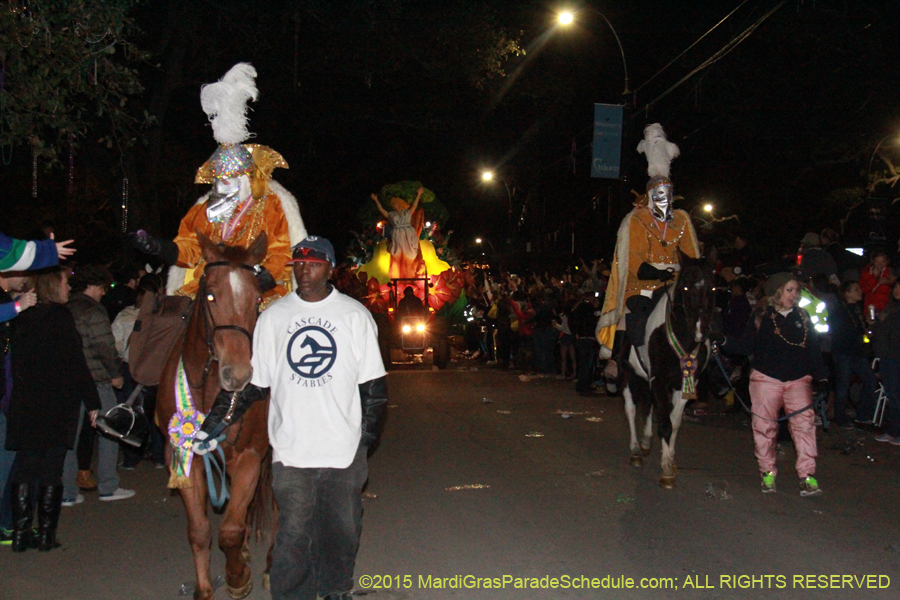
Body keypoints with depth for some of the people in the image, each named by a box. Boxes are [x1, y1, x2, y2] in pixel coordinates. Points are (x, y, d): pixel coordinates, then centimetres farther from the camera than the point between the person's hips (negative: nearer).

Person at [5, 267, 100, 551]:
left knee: (26, 467, 10)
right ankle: (46, 534, 5)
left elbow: (17, 361, 11)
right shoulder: (61, 317, -9)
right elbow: (76, 363, -12)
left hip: (25, 403, 5)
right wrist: (92, 402, -8)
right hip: (58, 403, -5)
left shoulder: (24, 318, 8)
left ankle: (20, 533, 10)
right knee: (51, 469, 1)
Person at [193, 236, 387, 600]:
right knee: (294, 529, 1)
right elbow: (251, 380, 7)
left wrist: (370, 431, -2)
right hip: (290, 447, 0)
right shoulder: (273, 317, 4)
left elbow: (373, 384, 4)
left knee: (341, 527, 12)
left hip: (344, 446, 0)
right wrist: (217, 420, -2)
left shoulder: (355, 315, 1)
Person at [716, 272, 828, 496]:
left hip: (798, 379, 1)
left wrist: (821, 376, 5)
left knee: (804, 423, -11)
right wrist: (724, 342, -15)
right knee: (765, 426, 3)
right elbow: (745, 346, 0)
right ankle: (768, 473, 17)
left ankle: (807, 476, -7)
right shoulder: (761, 319, -1)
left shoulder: (803, 317, 7)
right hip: (766, 379, -1)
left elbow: (813, 350, 10)